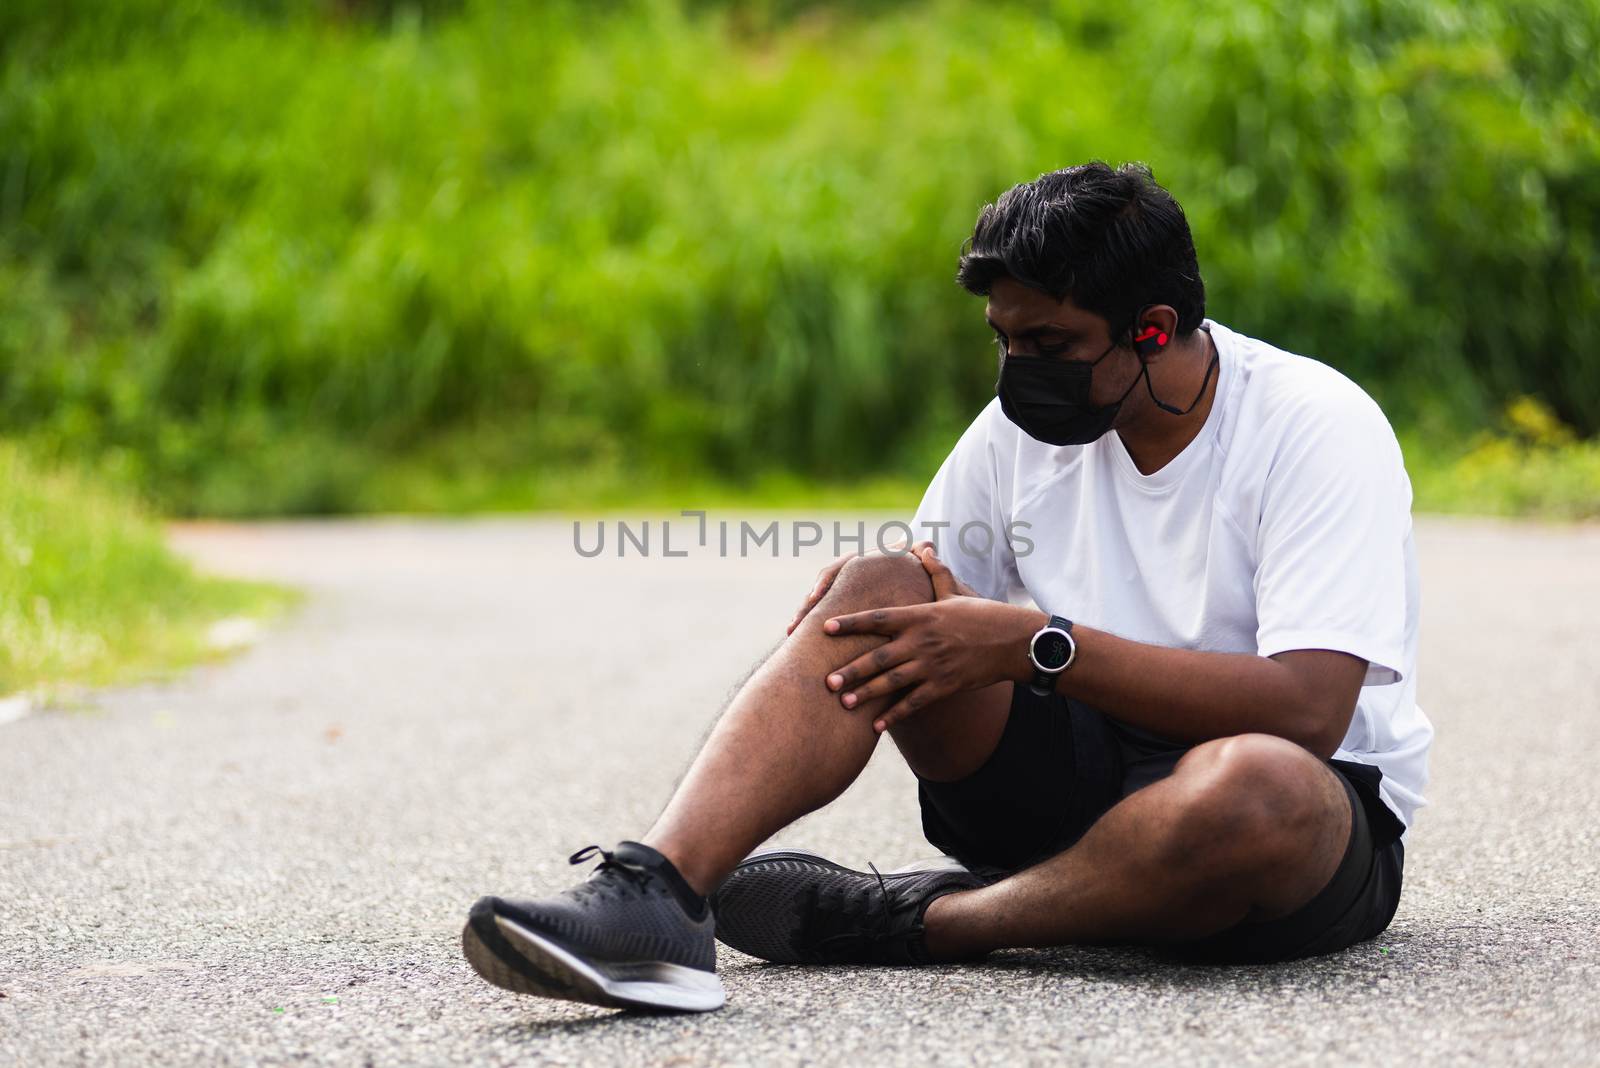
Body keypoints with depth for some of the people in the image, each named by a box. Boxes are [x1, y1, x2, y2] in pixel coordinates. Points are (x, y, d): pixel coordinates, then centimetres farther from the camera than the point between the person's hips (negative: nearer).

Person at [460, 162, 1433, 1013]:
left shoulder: (1318, 427, -15)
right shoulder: (1026, 424, 4)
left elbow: (1306, 711, -26)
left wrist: (1038, 645, -27)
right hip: (1083, 771, 5)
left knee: (1252, 784, -42)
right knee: (879, 591, -16)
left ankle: (908, 921, -23)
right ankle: (653, 893, -35)